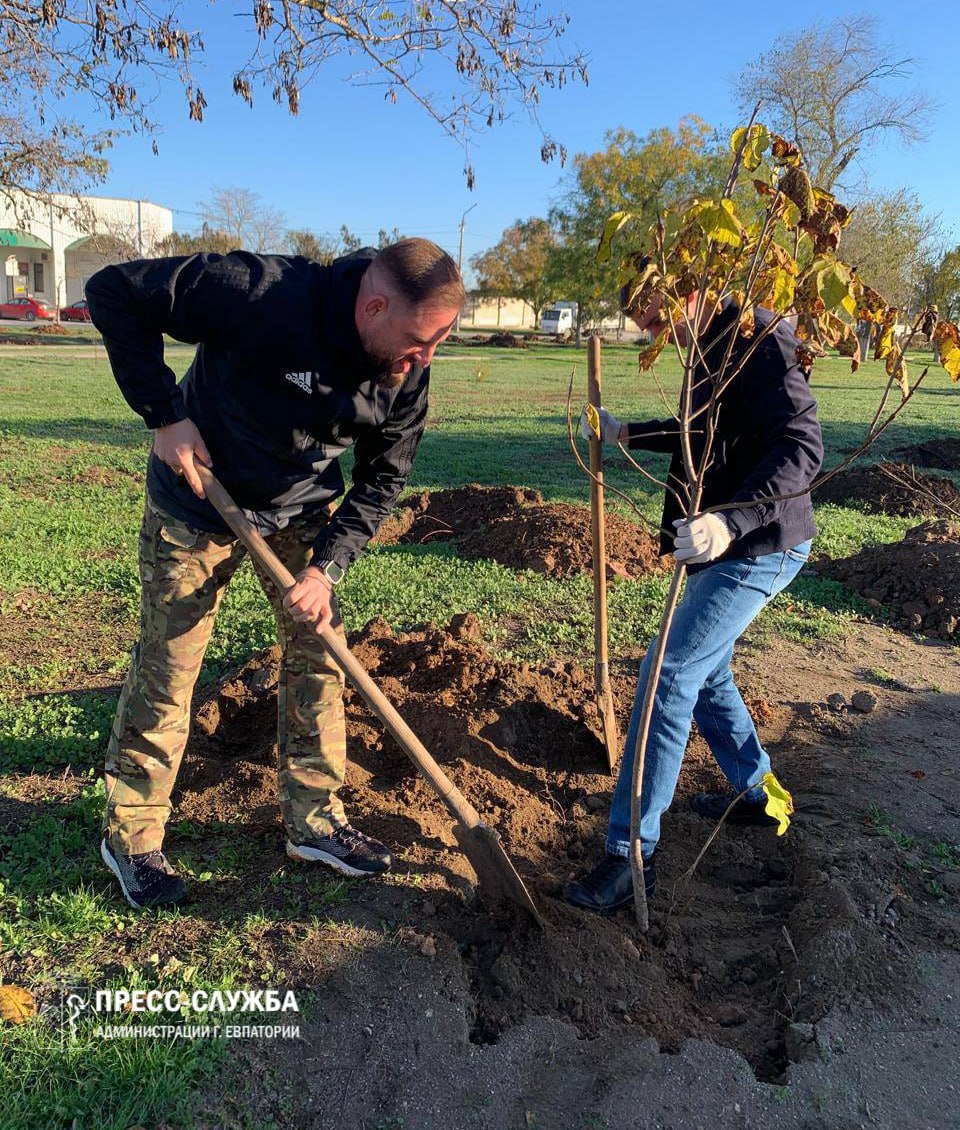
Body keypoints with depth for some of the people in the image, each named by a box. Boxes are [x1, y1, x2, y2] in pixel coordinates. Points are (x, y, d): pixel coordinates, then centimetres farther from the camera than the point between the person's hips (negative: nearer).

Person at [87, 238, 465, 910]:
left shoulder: (407, 372, -16)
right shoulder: (262, 294, -33)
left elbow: (383, 478, -6)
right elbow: (114, 291, -24)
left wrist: (328, 565, -18)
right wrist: (165, 414, -27)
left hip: (304, 512, 5)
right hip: (198, 497, -4)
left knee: (319, 655, 4)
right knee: (166, 670, 1)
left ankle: (314, 819, 21)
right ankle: (131, 837, 20)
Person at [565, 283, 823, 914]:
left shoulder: (760, 342, -18)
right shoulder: (713, 348, 13)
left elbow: (802, 447, -29)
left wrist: (731, 520, -42)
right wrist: (627, 433, 22)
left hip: (758, 548, -10)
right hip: (725, 544, 10)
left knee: (667, 679, -13)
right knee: (705, 672, 20)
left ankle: (632, 851, -6)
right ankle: (755, 794, 38)